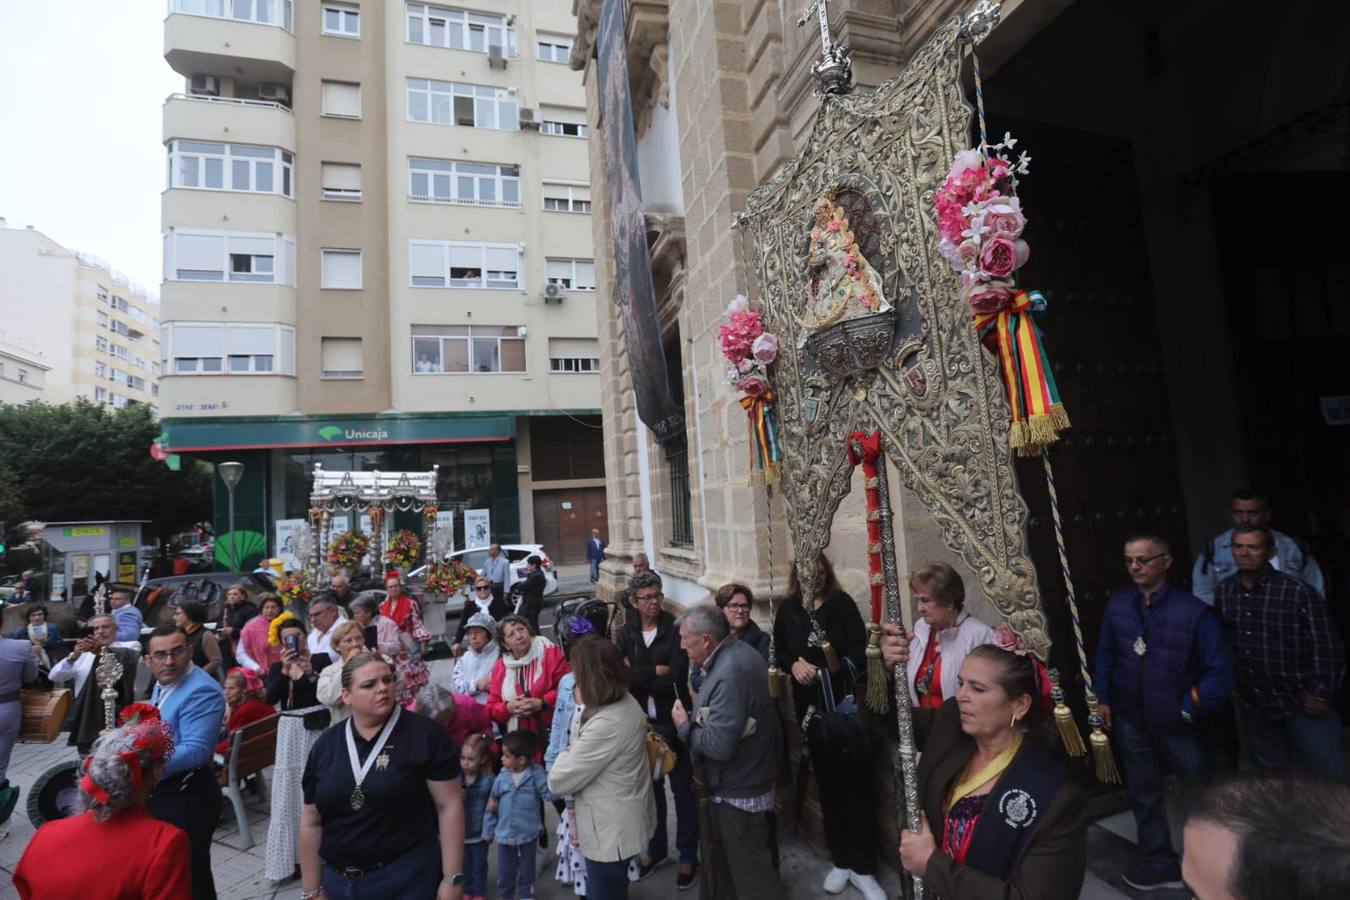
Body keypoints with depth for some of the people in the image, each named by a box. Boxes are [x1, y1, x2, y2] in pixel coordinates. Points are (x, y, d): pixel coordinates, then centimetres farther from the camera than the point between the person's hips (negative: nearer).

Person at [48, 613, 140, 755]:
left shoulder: (130, 647, 3)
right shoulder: (82, 653, 16)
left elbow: (130, 656, -20)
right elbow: (54, 676, 6)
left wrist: (102, 650, -36)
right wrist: (73, 657, -13)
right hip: (87, 719, 4)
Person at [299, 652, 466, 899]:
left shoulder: (425, 734, -13)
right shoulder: (325, 745, 1)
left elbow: (449, 805, -12)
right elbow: (311, 823, 7)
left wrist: (452, 879, -13)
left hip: (409, 878, -4)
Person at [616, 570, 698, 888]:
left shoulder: (675, 629, -13)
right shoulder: (627, 631, -2)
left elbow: (676, 678, -20)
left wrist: (637, 675, -15)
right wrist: (655, 671, -20)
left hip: (673, 720, -3)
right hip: (641, 721, 4)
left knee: (682, 789, 11)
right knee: (651, 785, 20)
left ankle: (688, 855, 28)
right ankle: (656, 847, 40)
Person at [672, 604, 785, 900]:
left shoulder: (729, 674, -31)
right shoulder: (738, 651, 0)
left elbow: (719, 745, -32)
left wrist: (685, 725, -17)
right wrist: (699, 711, -3)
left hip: (739, 788, -10)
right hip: (749, 777, 10)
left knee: (750, 871, 9)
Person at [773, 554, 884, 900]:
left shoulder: (842, 603, -8)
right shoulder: (788, 609, 0)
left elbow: (859, 652, -15)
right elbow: (779, 652, 8)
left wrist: (826, 672, -28)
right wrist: (794, 663, -13)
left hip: (846, 704, -2)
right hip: (810, 707, 3)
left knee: (856, 782, 4)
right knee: (827, 782, 14)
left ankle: (862, 868, 18)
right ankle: (840, 861, 30)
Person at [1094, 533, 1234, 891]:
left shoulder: (1193, 612, -20)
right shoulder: (1117, 604, -7)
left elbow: (1220, 671, -15)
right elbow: (1105, 654, 3)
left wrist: (1188, 710, -13)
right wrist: (1102, 698, 3)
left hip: (1177, 725, -3)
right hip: (1130, 721, 4)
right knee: (1145, 795, 18)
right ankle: (1159, 863, 37)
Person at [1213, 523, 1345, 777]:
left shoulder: (1298, 591, -15)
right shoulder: (1224, 590, -1)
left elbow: (1327, 646, -11)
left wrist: (1321, 693, -12)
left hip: (1301, 702, -4)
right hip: (1252, 704, 4)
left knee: (1328, 772, 9)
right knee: (1271, 771, 20)